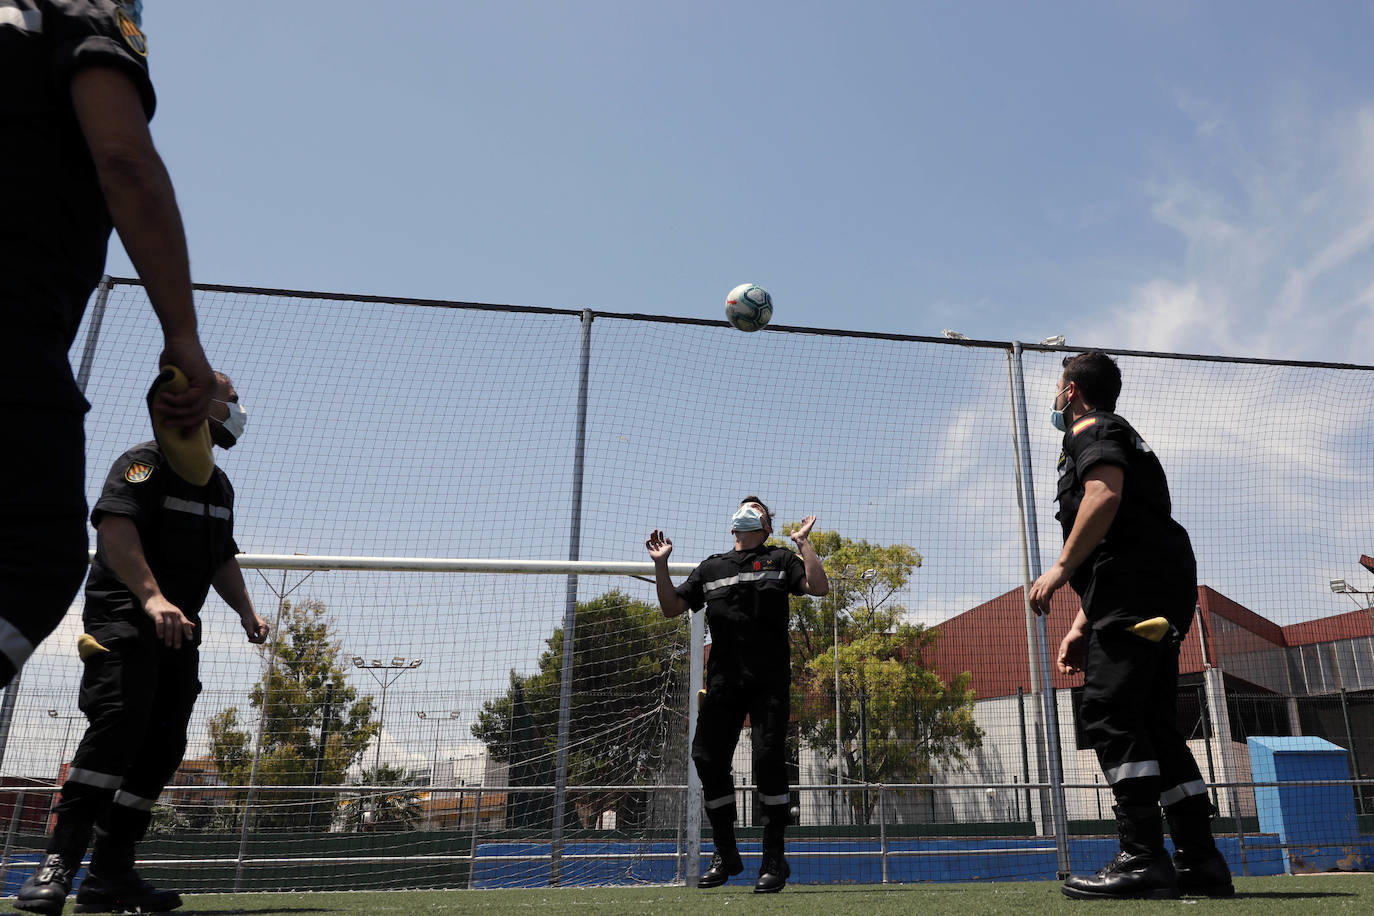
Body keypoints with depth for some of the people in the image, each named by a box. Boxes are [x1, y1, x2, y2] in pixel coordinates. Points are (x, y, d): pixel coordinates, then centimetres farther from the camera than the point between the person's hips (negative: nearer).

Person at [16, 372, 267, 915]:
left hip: (179, 628, 8)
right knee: (119, 722, -23)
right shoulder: (147, 462, -5)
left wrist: (245, 611, 14)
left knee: (165, 743, 1)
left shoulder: (219, 486, 21)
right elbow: (115, 526, -21)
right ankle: (58, 863, -19)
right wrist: (152, 598, -32)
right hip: (123, 616, -8)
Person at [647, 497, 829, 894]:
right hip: (723, 679, 3)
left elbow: (819, 587, -3)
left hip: (770, 679, -3)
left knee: (768, 759, -10)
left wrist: (803, 543, -5)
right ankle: (726, 855, 19)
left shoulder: (780, 559, 12)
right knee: (708, 760, 1)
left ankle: (774, 860, 4)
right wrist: (661, 564, 6)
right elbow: (671, 607, 16)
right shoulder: (711, 568, 20)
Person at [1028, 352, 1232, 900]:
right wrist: (1082, 627, 24)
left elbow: (1106, 493, -18)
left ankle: (1144, 861, -19)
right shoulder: (1122, 437, 34)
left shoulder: (1091, 429, 6)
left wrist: (1061, 567, -19)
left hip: (1137, 587, -10)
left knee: (1108, 712, -15)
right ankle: (1201, 863, 8)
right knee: (1153, 723, 8)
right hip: (1162, 591, 10)